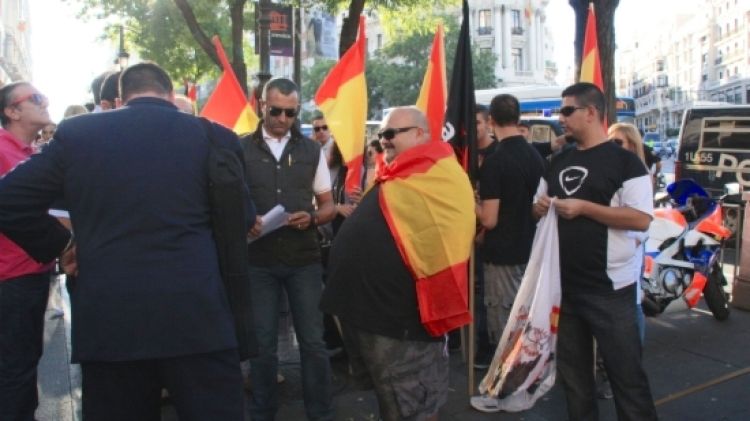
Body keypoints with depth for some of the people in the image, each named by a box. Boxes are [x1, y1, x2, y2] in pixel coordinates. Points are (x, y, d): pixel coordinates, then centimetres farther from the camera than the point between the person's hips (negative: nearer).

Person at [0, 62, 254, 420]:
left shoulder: (75, 133, 4)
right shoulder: (213, 136, 0)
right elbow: (242, 219, 5)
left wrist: (58, 244, 16)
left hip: (106, 319, 3)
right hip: (195, 314, -2)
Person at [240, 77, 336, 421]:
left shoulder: (312, 150, 5)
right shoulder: (241, 149, 0)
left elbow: (328, 206, 9)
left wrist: (311, 218, -13)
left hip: (304, 259, 1)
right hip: (258, 260, -1)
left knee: (313, 342, 6)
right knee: (262, 344, 9)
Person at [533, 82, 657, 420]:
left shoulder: (624, 161, -10)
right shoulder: (559, 162, 11)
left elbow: (642, 219, -18)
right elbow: (540, 204, 21)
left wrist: (584, 207, -22)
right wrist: (539, 206, -3)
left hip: (609, 288, -7)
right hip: (566, 285, 7)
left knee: (625, 372, 2)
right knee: (572, 368, 19)